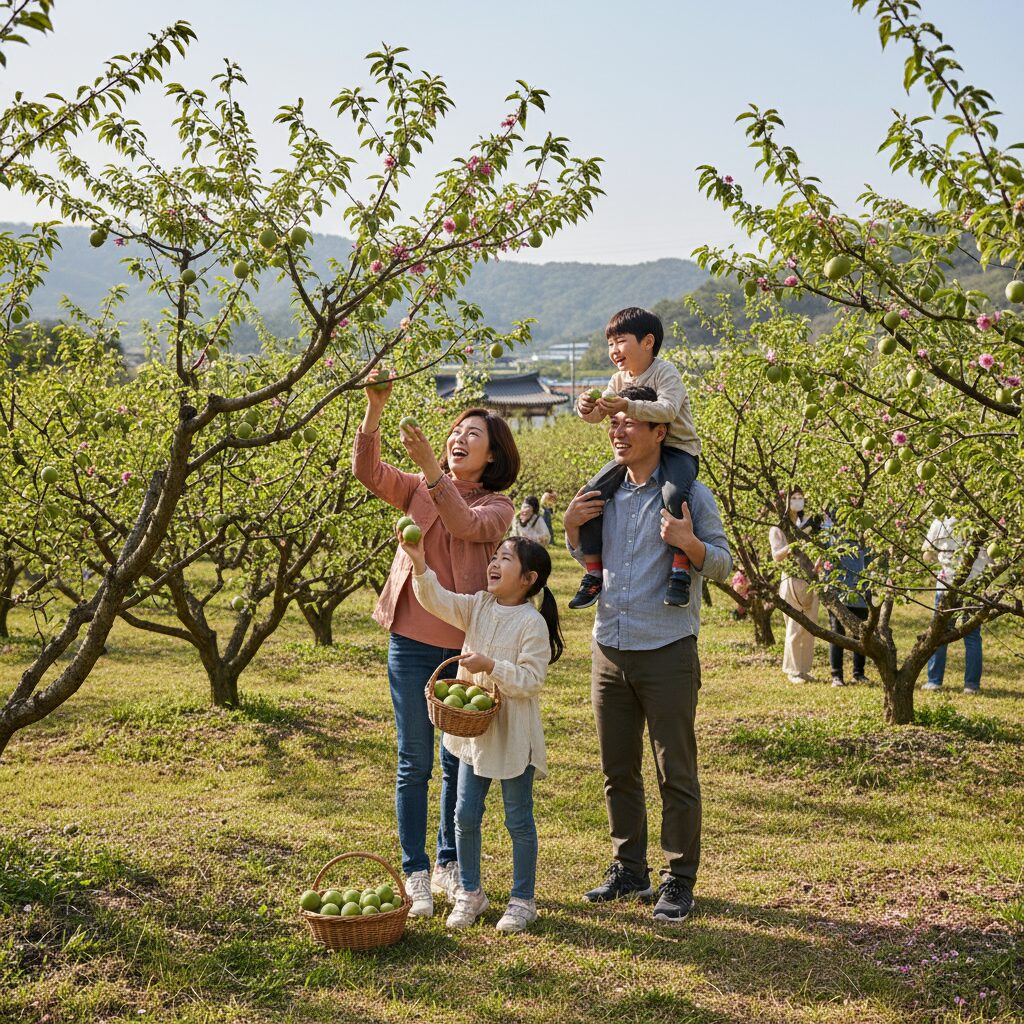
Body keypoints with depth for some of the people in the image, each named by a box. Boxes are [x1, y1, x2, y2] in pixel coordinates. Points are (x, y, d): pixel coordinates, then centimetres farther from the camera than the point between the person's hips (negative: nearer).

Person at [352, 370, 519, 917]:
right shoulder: (419, 489, 6)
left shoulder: (498, 507, 0)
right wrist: (375, 409, -25)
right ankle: (416, 873, 12)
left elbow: (465, 525, -22)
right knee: (415, 764, 4)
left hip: (466, 648, 0)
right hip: (412, 644, 1)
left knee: (458, 764, 11)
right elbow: (368, 472, -11)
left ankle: (450, 865, 26)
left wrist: (431, 466, -33)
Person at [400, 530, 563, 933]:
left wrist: (490, 667, -28)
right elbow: (436, 600, -7)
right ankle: (470, 893, 26)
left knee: (518, 819, 6)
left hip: (514, 736, -6)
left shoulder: (532, 623, -15)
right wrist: (419, 563, -21)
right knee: (465, 815, 10)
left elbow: (531, 679, -18)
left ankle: (522, 900, 19)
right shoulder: (478, 607, 3)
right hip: (475, 729, 6)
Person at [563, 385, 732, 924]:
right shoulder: (603, 493, 10)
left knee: (675, 774, 1)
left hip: (667, 652, -5)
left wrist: (689, 543, -23)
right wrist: (572, 529, 4)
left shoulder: (689, 493, -5)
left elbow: (723, 563, -3)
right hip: (609, 651, 5)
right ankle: (629, 869, 25)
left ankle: (679, 881, 10)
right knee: (618, 771, 12)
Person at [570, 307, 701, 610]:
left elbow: (667, 410, -29)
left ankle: (680, 569, -29)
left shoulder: (665, 373, -13)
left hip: (676, 449, -7)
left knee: (674, 493, -38)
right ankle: (593, 573, 0)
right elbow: (597, 416, 6)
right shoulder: (619, 380, 9)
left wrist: (628, 407, -41)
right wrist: (586, 407, -18)